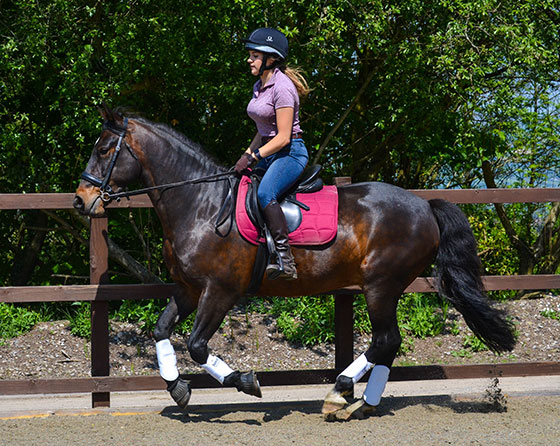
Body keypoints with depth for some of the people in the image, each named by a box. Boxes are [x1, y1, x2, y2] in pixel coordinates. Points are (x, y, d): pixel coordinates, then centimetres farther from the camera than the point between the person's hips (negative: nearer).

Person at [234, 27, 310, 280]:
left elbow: (283, 137, -19)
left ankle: (285, 260, -37)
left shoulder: (282, 87, -15)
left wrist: (254, 156, -20)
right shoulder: (260, 87, 14)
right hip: (267, 153, 10)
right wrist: (247, 155, 11)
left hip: (290, 153, -10)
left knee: (264, 193, -33)